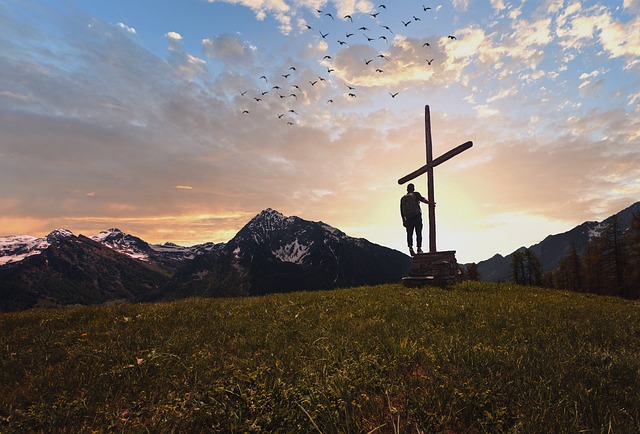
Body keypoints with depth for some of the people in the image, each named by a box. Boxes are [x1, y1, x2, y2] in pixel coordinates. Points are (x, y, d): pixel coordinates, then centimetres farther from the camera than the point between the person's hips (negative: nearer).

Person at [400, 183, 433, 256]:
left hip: (408, 219, 2)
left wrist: (403, 221, 13)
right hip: (417, 217, -2)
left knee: (409, 234, 6)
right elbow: (422, 199, -15)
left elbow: (401, 210, 10)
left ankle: (410, 247, -11)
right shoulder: (416, 194, 6)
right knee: (418, 233, 2)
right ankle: (419, 248, -4)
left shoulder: (403, 198, 13)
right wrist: (430, 203, -22)